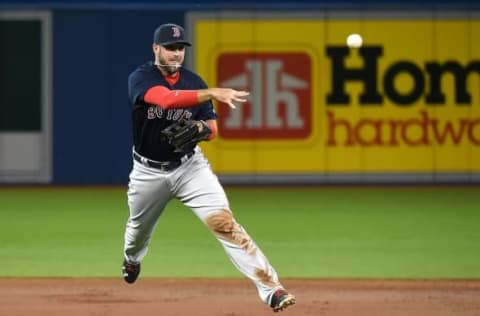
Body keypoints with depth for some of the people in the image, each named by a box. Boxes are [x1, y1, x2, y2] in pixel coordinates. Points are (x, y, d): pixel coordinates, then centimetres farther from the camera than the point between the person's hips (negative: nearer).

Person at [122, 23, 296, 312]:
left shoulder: (193, 81, -5)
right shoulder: (140, 78, -18)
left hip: (190, 166, 1)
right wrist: (213, 93, -50)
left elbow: (212, 128, 1)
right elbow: (166, 99, -39)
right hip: (149, 171, 0)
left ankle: (270, 288, -28)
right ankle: (132, 260, 62)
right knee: (139, 229, 22)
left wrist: (202, 128, -24)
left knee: (224, 221, -19)